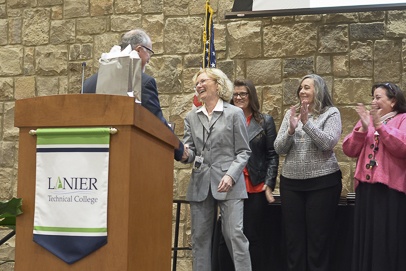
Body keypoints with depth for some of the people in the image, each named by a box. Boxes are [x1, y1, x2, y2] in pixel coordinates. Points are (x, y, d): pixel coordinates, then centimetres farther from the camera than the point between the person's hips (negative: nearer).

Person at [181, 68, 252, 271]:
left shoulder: (235, 113, 3)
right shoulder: (191, 117, 14)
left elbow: (243, 152, 0)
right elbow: (190, 152, 10)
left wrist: (231, 175, -15)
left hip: (229, 184, -4)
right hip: (200, 185, 4)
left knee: (235, 234, -9)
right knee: (200, 237, 6)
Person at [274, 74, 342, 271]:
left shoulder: (331, 113, 0)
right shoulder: (291, 113, 10)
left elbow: (328, 143, -14)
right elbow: (279, 148, 5)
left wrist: (307, 122, -19)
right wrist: (291, 130, -12)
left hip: (322, 182, -4)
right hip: (291, 183, 4)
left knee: (318, 237, 1)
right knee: (293, 238, 7)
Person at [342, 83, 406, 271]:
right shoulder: (366, 120, 16)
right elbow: (349, 150, 6)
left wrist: (380, 125, -17)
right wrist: (363, 128, -8)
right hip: (366, 186, 5)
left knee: (388, 240, -1)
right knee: (367, 238, 9)